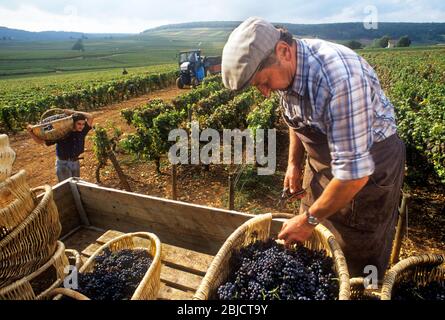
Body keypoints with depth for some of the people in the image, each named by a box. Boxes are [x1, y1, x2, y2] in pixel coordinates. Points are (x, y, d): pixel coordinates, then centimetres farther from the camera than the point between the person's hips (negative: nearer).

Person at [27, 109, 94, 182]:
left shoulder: (82, 131, -7)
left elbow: (90, 117, -12)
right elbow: (40, 141, -9)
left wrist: (72, 112, -13)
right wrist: (30, 132, -25)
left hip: (75, 163, 5)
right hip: (63, 164, -4)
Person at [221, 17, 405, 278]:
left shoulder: (339, 78, -35)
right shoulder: (286, 67, -9)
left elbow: (354, 171, -32)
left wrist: (309, 219, -22)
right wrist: (294, 162, 4)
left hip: (370, 163, -7)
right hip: (323, 159, 7)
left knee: (359, 255, 9)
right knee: (311, 245, 18)